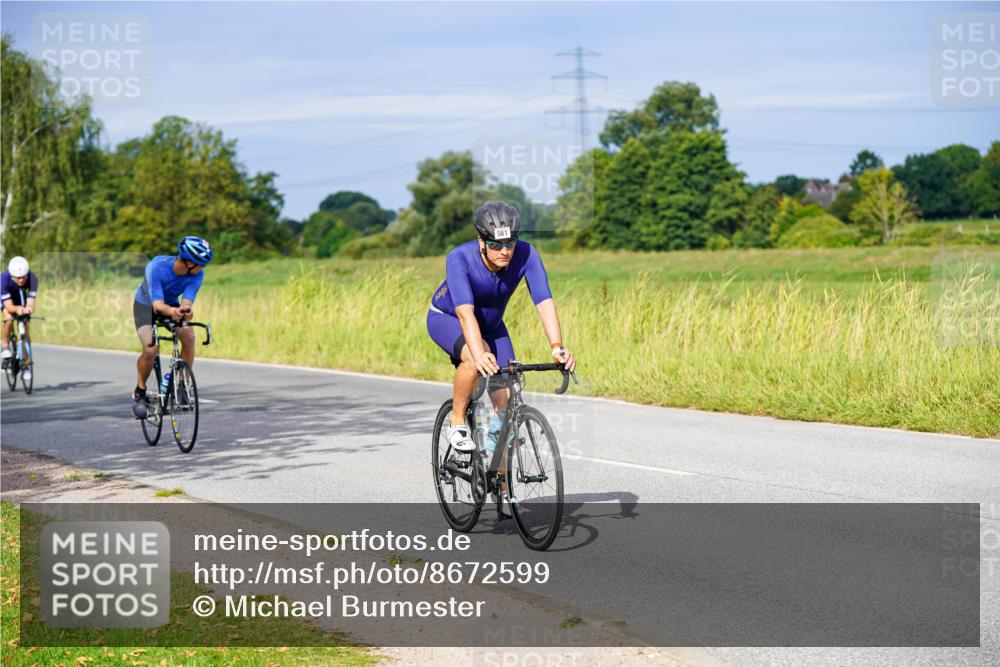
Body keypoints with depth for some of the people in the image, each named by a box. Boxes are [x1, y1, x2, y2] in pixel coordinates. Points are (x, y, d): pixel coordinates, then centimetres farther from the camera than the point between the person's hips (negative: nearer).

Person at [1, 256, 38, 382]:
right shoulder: (4, 279, -39)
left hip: (22, 298, 2)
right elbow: (9, 306, -41)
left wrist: (29, 308, -61)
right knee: (9, 318, -32)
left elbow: (30, 302, -38)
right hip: (8, 298, -2)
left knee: (25, 329, -7)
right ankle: (6, 346, -10)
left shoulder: (32, 278, -36)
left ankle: (26, 364, 5)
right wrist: (17, 309, -62)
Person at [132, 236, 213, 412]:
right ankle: (139, 392, -1)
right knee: (151, 349, -26)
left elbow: (186, 302, -33)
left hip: (172, 305, 3)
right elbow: (157, 304, -43)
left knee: (189, 336, -27)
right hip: (146, 305, -3)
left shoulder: (197, 274, -25)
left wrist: (185, 310, -58)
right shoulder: (157, 267, -36)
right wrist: (171, 311, -65)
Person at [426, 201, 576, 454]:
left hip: (491, 325, 4)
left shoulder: (526, 255, -29)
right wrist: (480, 355, -62)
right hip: (447, 318, -3)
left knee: (507, 403, -9)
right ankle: (457, 422, -13)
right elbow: (465, 313, -47)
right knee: (474, 358, -37)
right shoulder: (459, 259, -36)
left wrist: (557, 347, -52)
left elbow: (544, 302, -36)